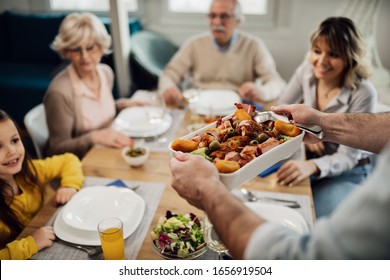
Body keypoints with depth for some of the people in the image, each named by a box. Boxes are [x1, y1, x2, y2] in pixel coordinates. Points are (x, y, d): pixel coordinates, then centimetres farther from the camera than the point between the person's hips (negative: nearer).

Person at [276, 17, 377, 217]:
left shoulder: (363, 94, -24)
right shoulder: (307, 70, -10)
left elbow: (347, 157, -22)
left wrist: (312, 166, -43)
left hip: (346, 173, -4)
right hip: (308, 161, 4)